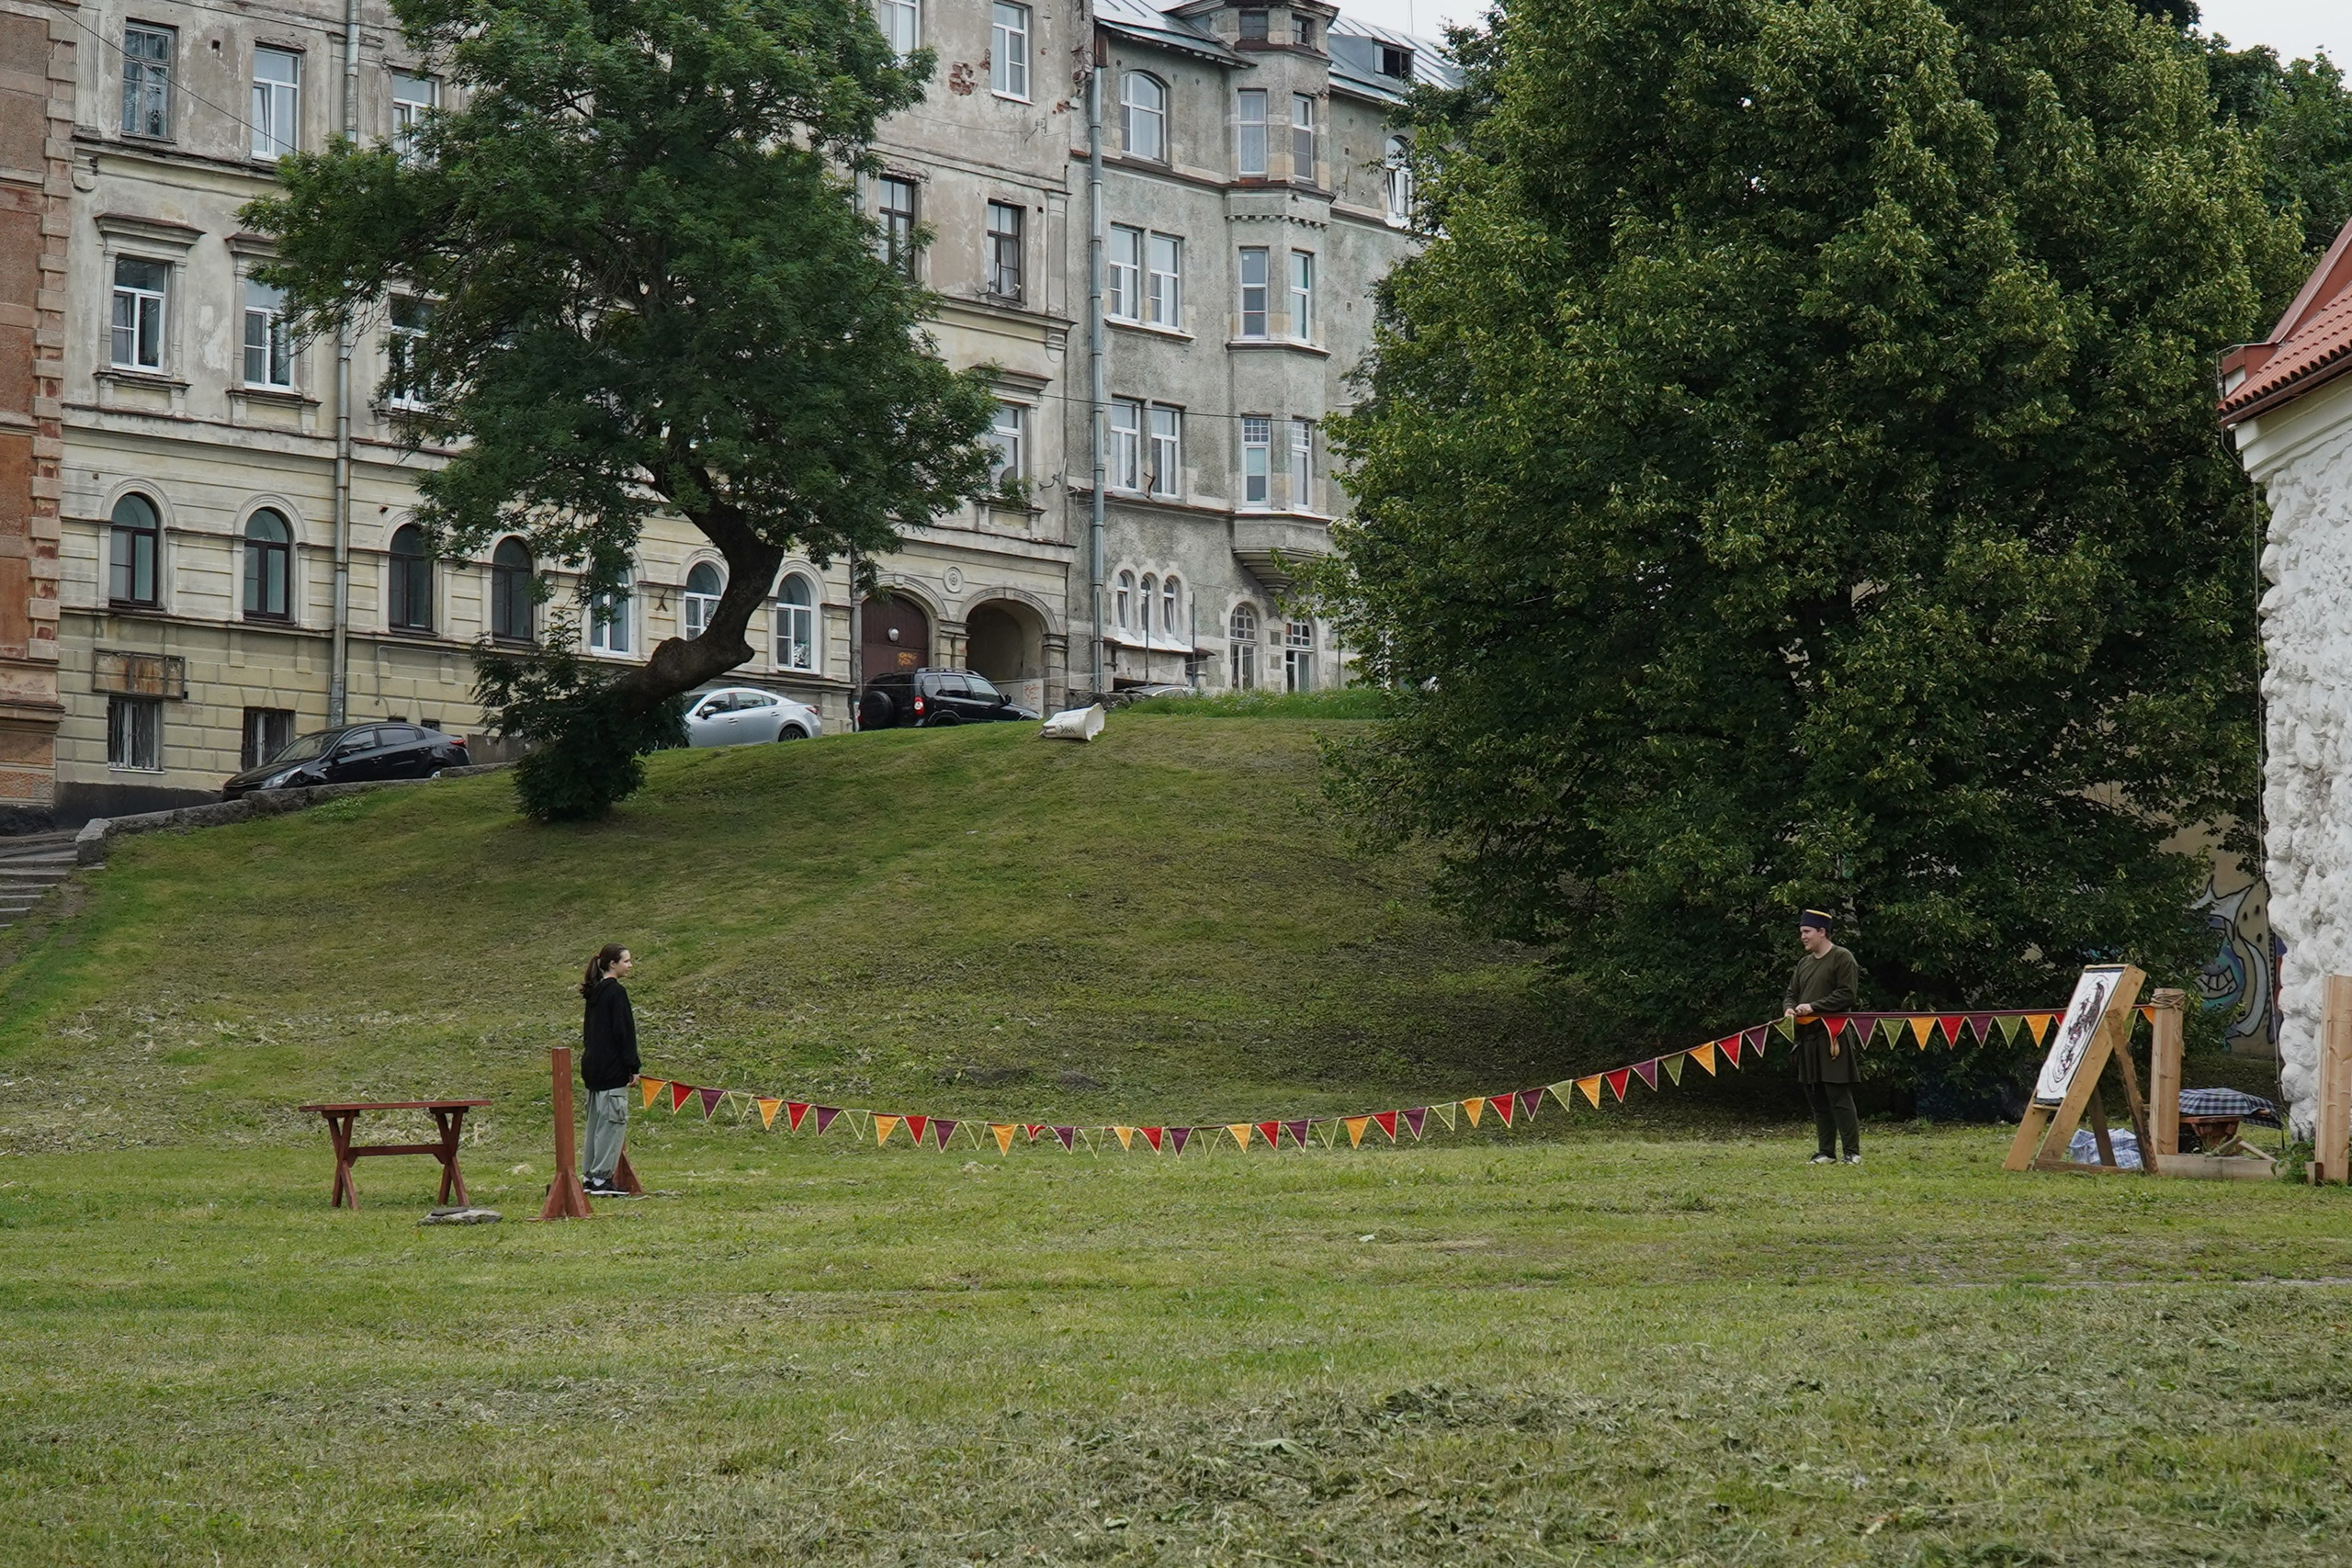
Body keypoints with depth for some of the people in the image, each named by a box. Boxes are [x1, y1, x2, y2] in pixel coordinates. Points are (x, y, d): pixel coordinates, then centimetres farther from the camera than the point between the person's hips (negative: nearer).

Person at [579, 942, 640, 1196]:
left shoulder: (593, 992, 13)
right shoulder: (616, 992, -13)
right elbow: (624, 1032, -16)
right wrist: (632, 1067, -13)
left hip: (592, 1067, 9)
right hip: (612, 1070, -9)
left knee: (597, 1121, 13)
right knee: (613, 1121, -6)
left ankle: (590, 1175, 16)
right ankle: (601, 1178, -7)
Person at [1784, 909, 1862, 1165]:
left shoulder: (1841, 958, -4)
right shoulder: (1804, 963, 18)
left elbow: (1846, 995, -12)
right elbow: (1792, 994, 23)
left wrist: (1812, 1007, -17)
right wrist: (1790, 1008, -1)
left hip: (1833, 1037, -7)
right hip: (1808, 1038, 7)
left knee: (1839, 1097, -8)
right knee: (1817, 1099, 8)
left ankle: (1852, 1152, -3)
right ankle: (1826, 1152, 13)